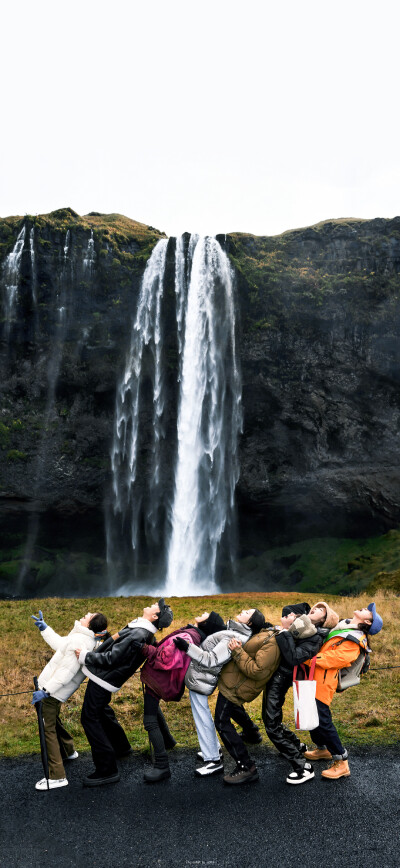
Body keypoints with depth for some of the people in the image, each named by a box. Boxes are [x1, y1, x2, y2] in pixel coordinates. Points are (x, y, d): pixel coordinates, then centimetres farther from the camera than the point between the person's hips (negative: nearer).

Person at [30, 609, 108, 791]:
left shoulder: (79, 642, -26)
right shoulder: (89, 640, 5)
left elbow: (66, 672, -29)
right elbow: (60, 644, 20)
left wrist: (46, 691, -26)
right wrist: (43, 628, 23)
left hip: (52, 690, -10)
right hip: (55, 690, 10)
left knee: (47, 728, -6)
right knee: (53, 720, 30)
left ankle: (57, 776, -3)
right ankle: (68, 751, 51)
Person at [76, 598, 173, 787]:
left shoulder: (137, 635, -27)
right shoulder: (145, 634, 3)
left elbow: (111, 659, -26)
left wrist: (84, 656, -17)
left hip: (102, 680, -10)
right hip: (105, 679, 10)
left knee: (90, 718, -3)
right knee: (102, 712, 29)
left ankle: (107, 770, 1)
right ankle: (120, 747, 48)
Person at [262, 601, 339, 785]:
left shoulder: (315, 638, -18)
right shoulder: (302, 620, 4)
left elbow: (293, 658, -29)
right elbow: (286, 610, 19)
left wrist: (284, 631, -28)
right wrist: (287, 621, -2)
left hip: (280, 678, -8)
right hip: (274, 673, 8)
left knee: (272, 725, -6)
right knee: (270, 719, 21)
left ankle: (303, 768, 1)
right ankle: (297, 746, 41)